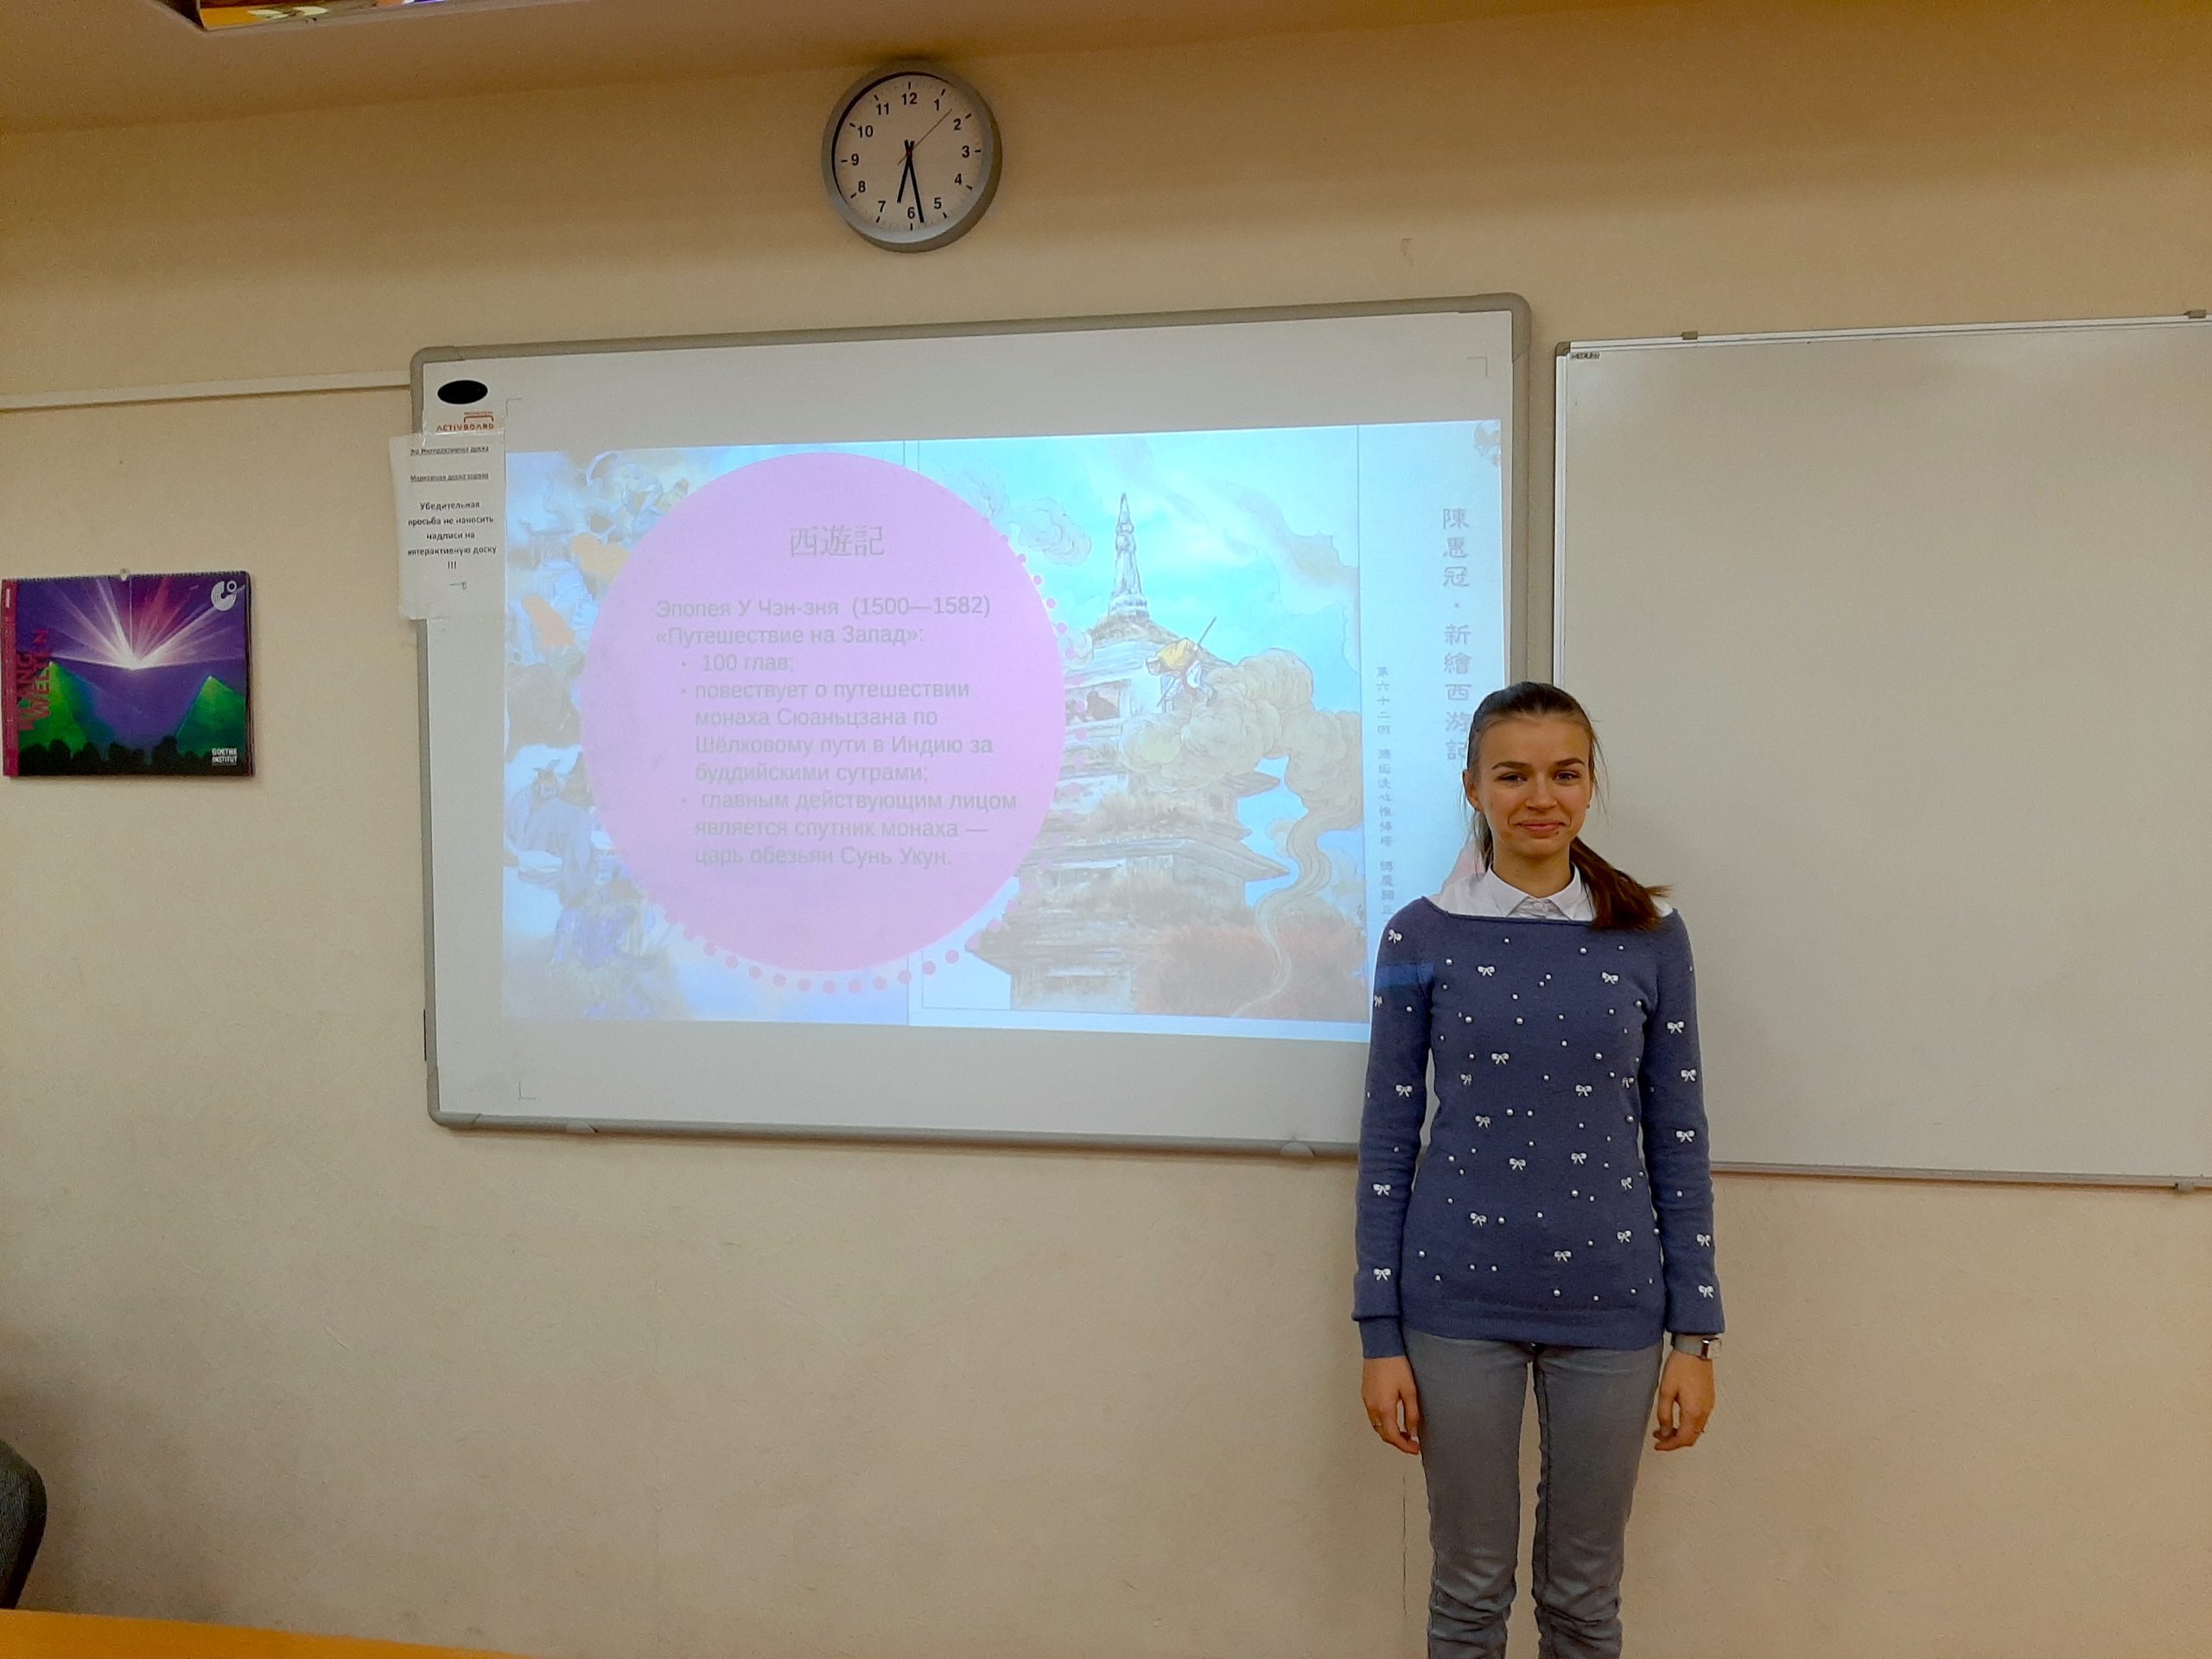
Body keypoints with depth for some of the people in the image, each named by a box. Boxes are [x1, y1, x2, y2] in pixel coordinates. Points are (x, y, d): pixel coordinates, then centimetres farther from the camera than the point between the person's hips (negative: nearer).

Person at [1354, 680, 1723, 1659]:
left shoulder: (1649, 937, 1)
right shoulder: (1423, 938, -2)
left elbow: (1678, 1137, 3)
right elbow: (1387, 1138, 0)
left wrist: (1697, 1333, 2)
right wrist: (1380, 1335, -2)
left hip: (1608, 1305, 1)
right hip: (1460, 1302, -1)